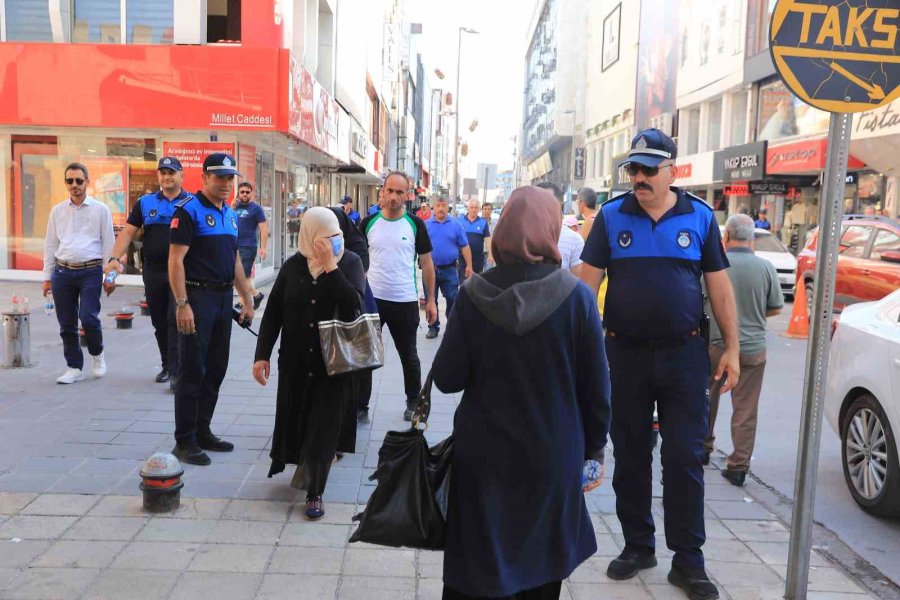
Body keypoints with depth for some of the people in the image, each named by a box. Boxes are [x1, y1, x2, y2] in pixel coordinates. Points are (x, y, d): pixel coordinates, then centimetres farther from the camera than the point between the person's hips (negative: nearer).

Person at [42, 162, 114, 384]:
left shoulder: (100, 209, 2)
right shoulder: (57, 210, 11)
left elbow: (108, 243, 3)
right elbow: (50, 245, 14)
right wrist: (47, 277, 11)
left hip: (90, 271, -3)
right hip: (63, 272, 4)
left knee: (88, 317, -13)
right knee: (67, 324, 6)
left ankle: (97, 354, 16)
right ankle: (74, 368, 19)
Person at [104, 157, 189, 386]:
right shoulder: (145, 203, 10)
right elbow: (128, 232, 7)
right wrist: (115, 258, -6)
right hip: (153, 271, 4)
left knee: (176, 321, -9)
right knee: (159, 322, 12)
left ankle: (176, 372, -6)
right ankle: (166, 365, 26)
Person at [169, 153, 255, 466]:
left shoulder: (231, 214, 15)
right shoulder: (189, 210, -8)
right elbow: (175, 259, -13)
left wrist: (247, 299, 18)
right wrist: (182, 304, -20)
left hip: (224, 298, 8)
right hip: (197, 297, -8)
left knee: (215, 369, 12)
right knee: (192, 370, -3)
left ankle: (202, 431, 23)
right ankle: (184, 441, 6)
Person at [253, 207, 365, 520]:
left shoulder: (350, 262, -6)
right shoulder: (293, 266, -1)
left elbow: (353, 304, -22)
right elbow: (273, 313, 1)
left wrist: (330, 266, -24)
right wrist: (262, 355, -6)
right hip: (295, 360, 3)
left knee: (324, 425, -1)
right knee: (297, 418, 14)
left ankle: (314, 492, 10)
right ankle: (304, 467, 43)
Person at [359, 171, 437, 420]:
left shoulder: (415, 225, -2)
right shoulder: (368, 223, 1)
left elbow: (427, 263, 3)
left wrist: (431, 300, 1)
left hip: (405, 302, -1)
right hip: (371, 299, 1)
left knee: (408, 355, 13)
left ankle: (414, 401, 31)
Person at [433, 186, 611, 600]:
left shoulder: (473, 295, -10)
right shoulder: (576, 296, -11)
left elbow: (447, 378, -7)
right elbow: (595, 388, -6)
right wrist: (593, 448, 8)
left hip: (483, 453, 0)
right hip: (552, 454, 0)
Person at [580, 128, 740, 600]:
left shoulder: (700, 217, 1)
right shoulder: (611, 216, 0)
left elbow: (719, 286, 3)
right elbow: (588, 280, -2)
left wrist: (731, 349, 1)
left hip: (684, 354, 0)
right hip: (625, 353, 1)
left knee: (685, 458, 4)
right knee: (630, 455, 11)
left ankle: (688, 560, 17)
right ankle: (638, 546, 28)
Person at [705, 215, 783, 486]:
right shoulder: (766, 268, -6)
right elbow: (776, 308, 2)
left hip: (714, 344, 0)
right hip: (753, 348, 1)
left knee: (706, 398, 20)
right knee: (745, 410, 7)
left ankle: (703, 448, 33)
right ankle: (738, 466, 10)